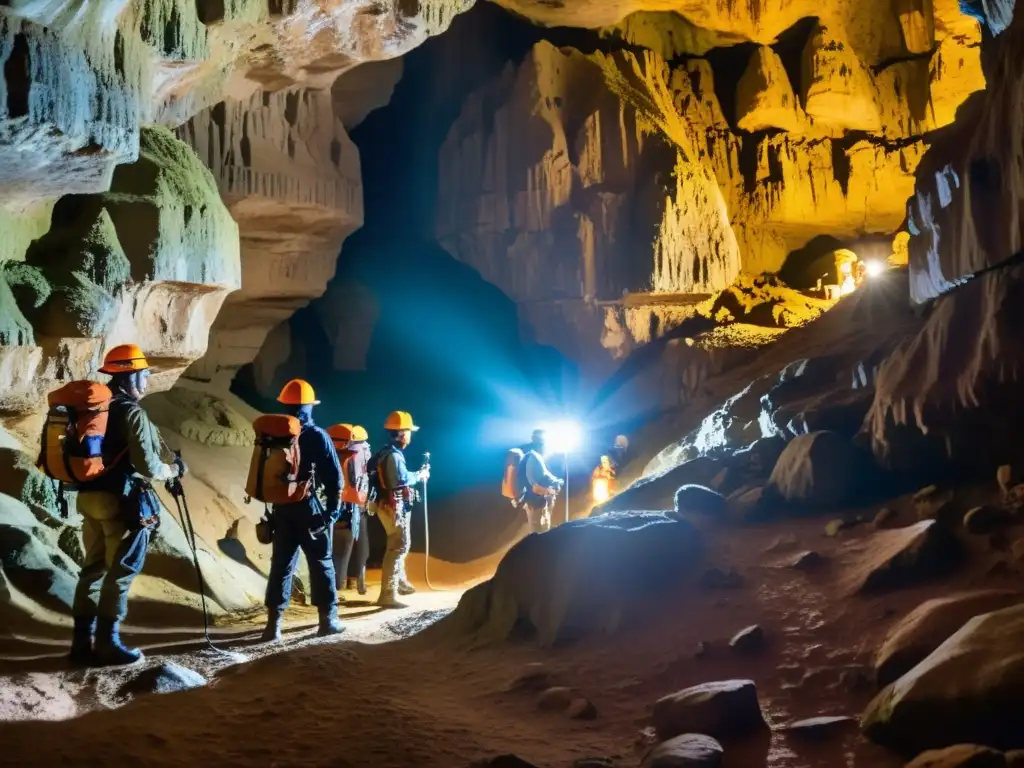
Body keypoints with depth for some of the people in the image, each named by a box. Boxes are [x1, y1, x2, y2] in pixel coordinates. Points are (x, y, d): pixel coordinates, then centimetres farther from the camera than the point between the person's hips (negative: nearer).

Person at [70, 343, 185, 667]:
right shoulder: (131, 411, -14)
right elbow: (148, 467, -17)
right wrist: (174, 469, 0)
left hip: (89, 495, 8)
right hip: (121, 500, -8)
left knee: (94, 567, 13)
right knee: (121, 571, 0)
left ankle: (82, 641, 16)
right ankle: (107, 644, 3)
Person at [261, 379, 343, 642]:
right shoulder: (317, 436, -8)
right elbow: (335, 476, -9)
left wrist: (274, 501, 14)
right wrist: (333, 509, -1)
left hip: (282, 510, 3)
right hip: (311, 510, -3)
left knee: (281, 565, 7)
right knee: (321, 563, 6)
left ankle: (274, 623, 2)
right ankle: (328, 620, 9)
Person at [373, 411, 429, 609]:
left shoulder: (388, 453, 14)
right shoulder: (393, 455, -20)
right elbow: (402, 478, -31)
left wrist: (418, 474, 8)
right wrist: (420, 475, -17)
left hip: (393, 506, 11)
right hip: (394, 507, -11)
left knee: (399, 546, 25)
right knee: (398, 547, -12)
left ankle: (401, 583, 42)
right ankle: (387, 595, -14)